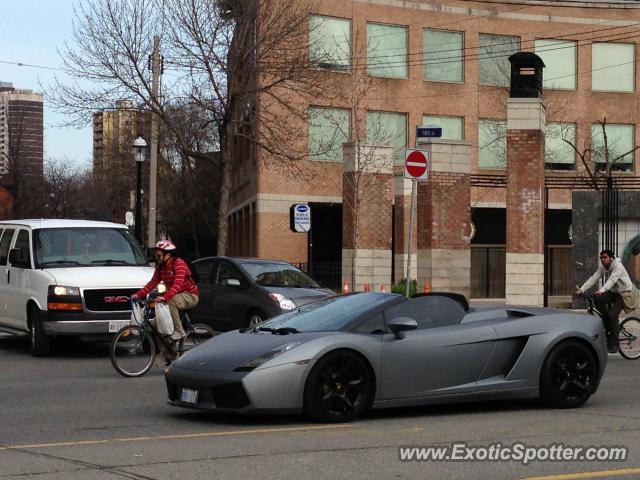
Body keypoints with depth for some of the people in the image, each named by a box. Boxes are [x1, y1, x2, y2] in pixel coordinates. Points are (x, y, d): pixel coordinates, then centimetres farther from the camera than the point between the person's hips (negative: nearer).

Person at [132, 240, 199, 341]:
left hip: (190, 296, -8)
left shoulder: (179, 264, -22)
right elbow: (153, 283, 2)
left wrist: (165, 297, -48)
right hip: (176, 295, 8)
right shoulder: (160, 267, 3)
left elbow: (178, 284, -35)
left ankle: (179, 331, -23)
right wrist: (138, 294, -10)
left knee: (170, 301, -34)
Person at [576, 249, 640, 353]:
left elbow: (612, 279, -38)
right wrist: (581, 289, -23)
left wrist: (601, 290, -54)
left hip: (624, 293, -7)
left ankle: (613, 344, -12)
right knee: (598, 299, -23)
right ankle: (608, 327, -7)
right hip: (613, 292, 7)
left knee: (612, 315, -22)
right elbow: (593, 278, -9)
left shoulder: (618, 266, -23)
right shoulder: (602, 268, -1)